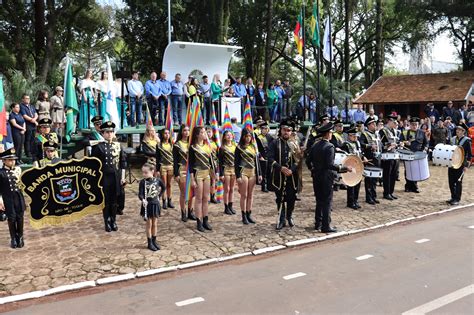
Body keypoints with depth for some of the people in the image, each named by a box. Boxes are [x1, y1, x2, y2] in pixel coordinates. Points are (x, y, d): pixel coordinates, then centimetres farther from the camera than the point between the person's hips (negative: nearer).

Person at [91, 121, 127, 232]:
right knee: (106, 200, 5)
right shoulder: (98, 146, -4)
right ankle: (107, 222, 17)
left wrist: (123, 177, 4)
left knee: (115, 200, 9)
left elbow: (123, 162, 8)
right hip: (104, 177, -3)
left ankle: (113, 221, 22)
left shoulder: (118, 145, 6)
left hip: (116, 176, 3)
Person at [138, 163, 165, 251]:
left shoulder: (158, 180, -6)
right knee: (149, 224, 6)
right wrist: (143, 200, -37)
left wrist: (159, 196, 5)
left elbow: (164, 188, 13)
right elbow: (140, 194, -18)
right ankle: (150, 243, 16)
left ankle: (154, 241, 25)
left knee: (155, 224, 12)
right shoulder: (142, 182, -12)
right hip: (147, 204, -2)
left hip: (155, 204, 2)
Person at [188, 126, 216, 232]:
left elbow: (211, 160, 12)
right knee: (199, 198, 0)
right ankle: (199, 222, 8)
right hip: (198, 173, -5)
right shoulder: (193, 147, -8)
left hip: (207, 174, 5)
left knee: (206, 198, 9)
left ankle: (205, 220, 17)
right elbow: (190, 164, -9)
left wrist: (214, 174, 8)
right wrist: (192, 179, -13)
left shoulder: (207, 146, 9)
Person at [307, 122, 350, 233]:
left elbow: (308, 160, 9)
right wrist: (344, 168, -18)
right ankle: (326, 226, 3)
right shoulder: (329, 147, -16)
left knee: (319, 201, 17)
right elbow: (330, 165, -23)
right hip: (326, 177, -7)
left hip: (316, 177, 7)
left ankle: (318, 223, 24)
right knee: (327, 202, 1)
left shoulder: (315, 145, 5)